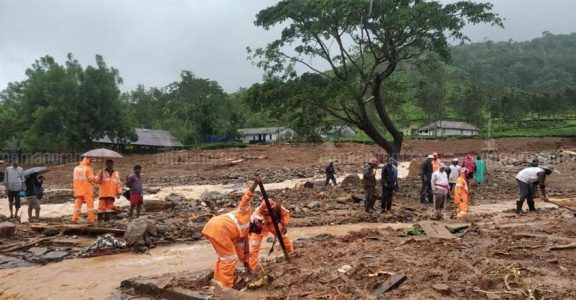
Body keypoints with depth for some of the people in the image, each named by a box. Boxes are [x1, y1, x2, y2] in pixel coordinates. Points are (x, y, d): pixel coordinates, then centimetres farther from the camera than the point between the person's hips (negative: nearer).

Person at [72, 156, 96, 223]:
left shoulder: (76, 168, 8)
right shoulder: (88, 168, -11)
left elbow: (73, 179, 10)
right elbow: (91, 179, -16)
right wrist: (93, 180, 4)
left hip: (78, 190, 5)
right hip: (87, 190, -5)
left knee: (78, 203, 11)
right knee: (90, 204, 3)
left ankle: (75, 218, 7)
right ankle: (91, 218, 5)